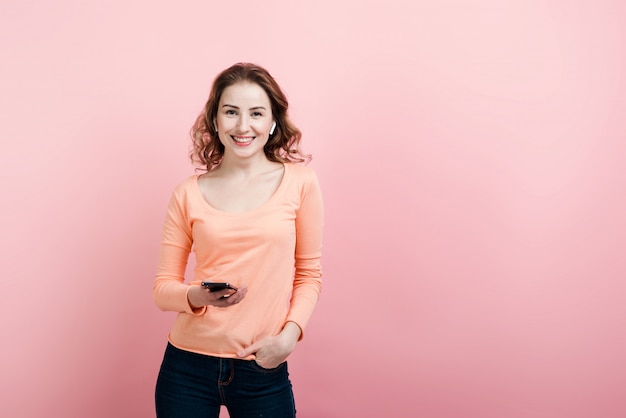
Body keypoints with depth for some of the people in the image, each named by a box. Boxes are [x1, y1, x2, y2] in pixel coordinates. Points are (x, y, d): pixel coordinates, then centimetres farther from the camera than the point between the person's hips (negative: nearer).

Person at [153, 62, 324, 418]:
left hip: (263, 370, -1)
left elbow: (309, 274, 2)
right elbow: (163, 288, 2)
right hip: (188, 365, 1)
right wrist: (198, 296, -18)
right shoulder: (190, 193, 0)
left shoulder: (299, 182, -3)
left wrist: (290, 334, -12)